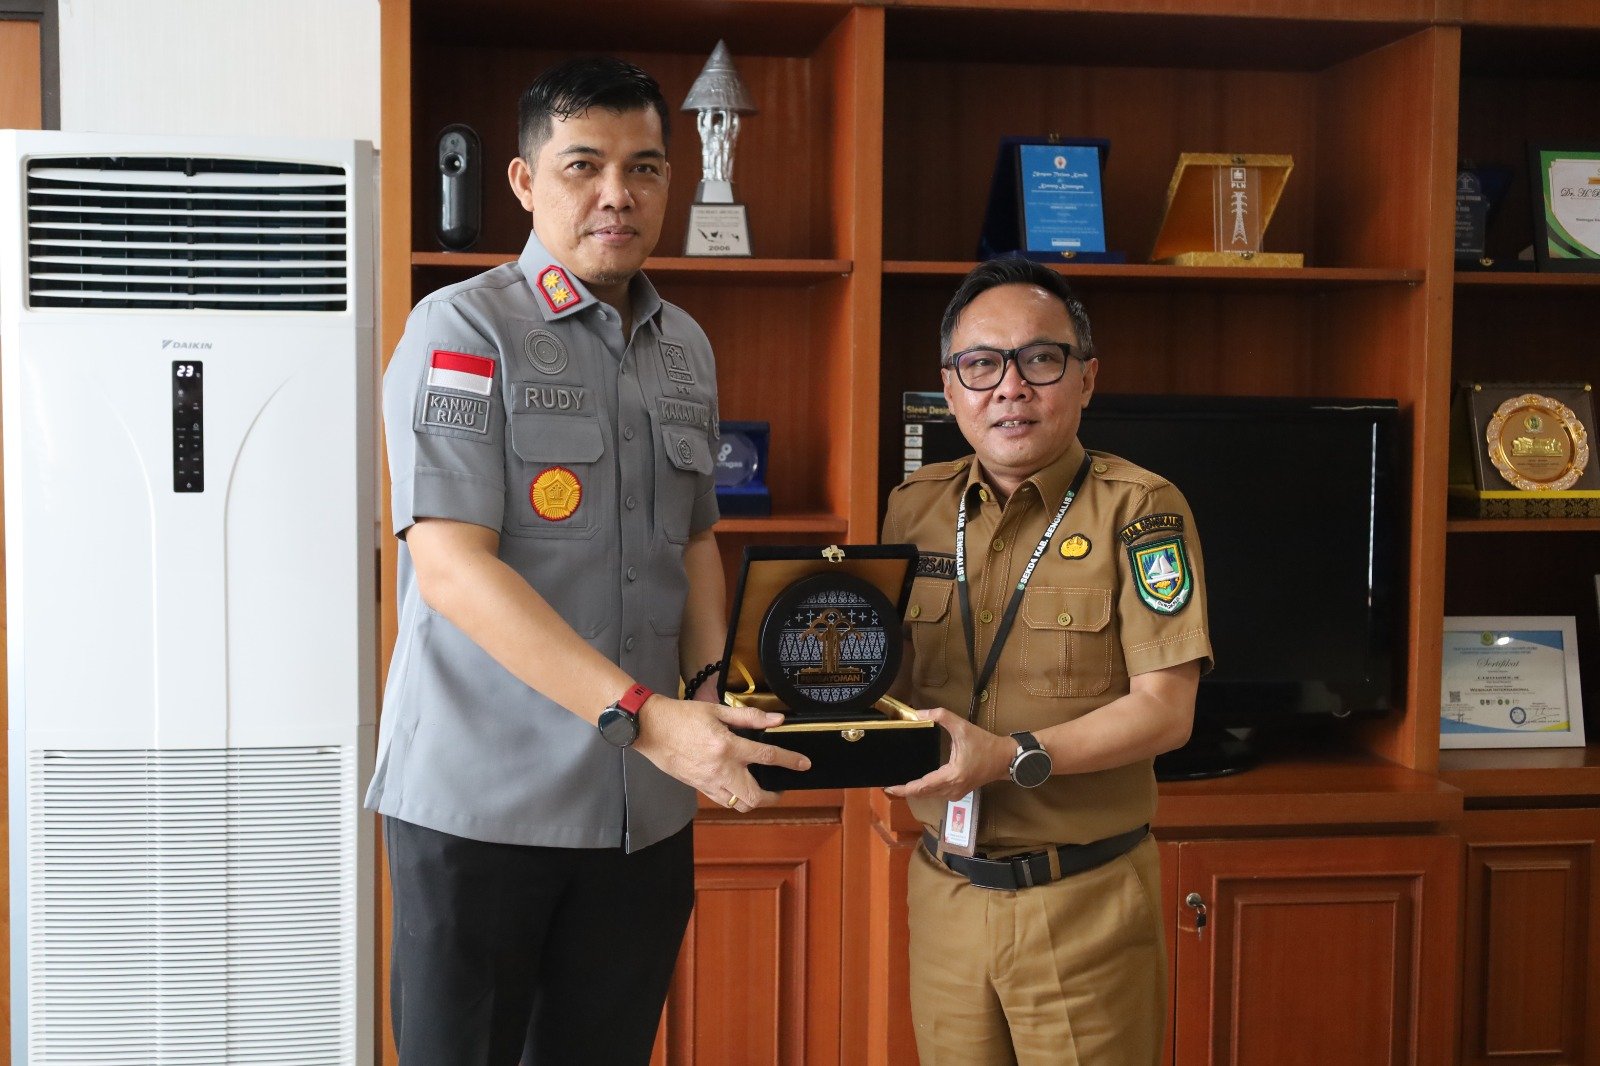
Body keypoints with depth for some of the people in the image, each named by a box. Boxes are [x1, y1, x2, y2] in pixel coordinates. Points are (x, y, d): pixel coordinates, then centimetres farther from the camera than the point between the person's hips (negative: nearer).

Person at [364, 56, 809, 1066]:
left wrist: (708, 687, 2)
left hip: (646, 806, 6)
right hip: (482, 799, -5)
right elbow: (452, 565, -18)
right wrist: (644, 716, -25)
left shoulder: (687, 348, 12)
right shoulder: (465, 329, -9)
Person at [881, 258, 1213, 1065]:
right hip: (945, 894, 4)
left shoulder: (1137, 509, -8)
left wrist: (1012, 756, -23)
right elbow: (888, 677, 11)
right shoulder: (914, 508, 7)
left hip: (1085, 903, -4)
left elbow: (1165, 710, -13)